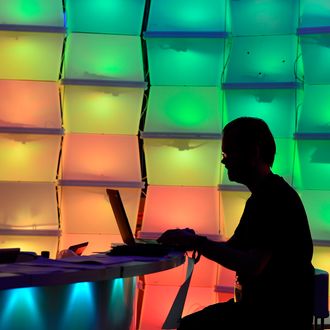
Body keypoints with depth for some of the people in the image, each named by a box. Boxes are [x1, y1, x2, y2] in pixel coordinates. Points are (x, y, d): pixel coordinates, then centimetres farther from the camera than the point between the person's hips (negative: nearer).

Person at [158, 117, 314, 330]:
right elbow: (233, 248, 20)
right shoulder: (260, 197, 17)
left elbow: (253, 265, -26)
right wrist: (194, 241, 2)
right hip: (261, 304, 10)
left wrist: (198, 243, -20)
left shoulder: (277, 197, -17)